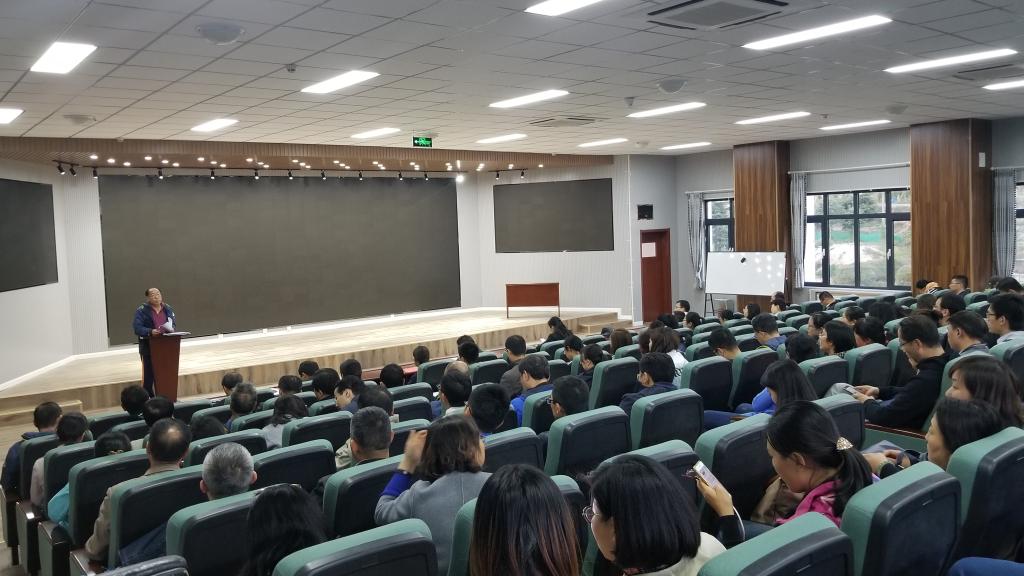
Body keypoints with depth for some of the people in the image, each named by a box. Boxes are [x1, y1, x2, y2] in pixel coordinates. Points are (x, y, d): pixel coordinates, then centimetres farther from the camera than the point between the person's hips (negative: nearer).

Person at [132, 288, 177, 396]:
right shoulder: (141, 310, -7)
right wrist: (150, 332, -31)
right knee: (149, 373, 1)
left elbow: (174, 322, 10)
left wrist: (171, 329, -13)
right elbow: (137, 328, -15)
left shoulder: (167, 308, 9)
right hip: (148, 346, -4)